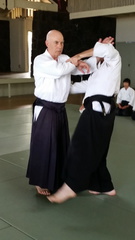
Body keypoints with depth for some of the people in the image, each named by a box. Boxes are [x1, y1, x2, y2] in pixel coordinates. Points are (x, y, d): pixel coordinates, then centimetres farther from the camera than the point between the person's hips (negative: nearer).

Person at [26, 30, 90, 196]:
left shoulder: (65, 59, 9)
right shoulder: (40, 60, -11)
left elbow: (87, 67, 4)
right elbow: (59, 70, -28)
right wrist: (76, 62, -11)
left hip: (60, 109, 7)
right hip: (45, 110, -7)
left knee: (61, 145, 14)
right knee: (44, 146, -2)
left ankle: (57, 178, 32)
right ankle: (41, 182, 15)